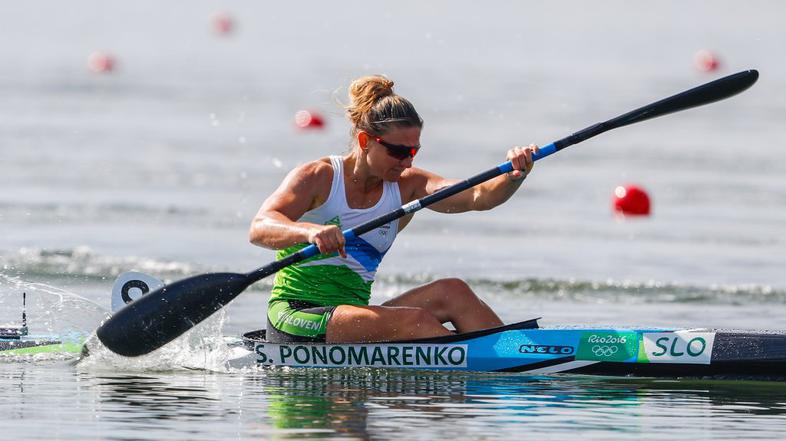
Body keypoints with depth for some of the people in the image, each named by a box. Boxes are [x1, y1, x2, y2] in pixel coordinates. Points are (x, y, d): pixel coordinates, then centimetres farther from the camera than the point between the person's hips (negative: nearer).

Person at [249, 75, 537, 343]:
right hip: (295, 320, -6)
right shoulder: (317, 178, -7)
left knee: (452, 292, -15)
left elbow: (477, 197, -7)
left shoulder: (408, 186, 8)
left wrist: (514, 177, -30)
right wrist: (309, 231, -44)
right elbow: (259, 229, -22)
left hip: (353, 320, 6)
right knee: (415, 320, -27)